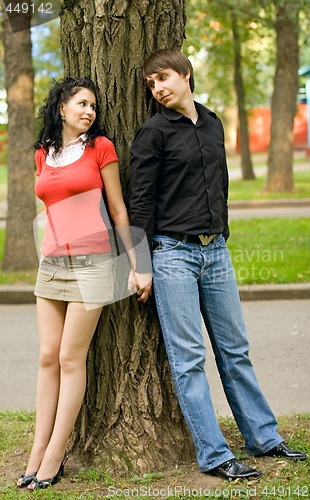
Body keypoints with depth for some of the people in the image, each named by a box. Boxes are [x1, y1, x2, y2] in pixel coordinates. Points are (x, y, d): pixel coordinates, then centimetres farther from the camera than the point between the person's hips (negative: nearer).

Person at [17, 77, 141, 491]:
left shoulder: (100, 147, 0)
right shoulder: (43, 154, 13)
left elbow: (118, 210, 2)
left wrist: (135, 265, 1)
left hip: (92, 262, -5)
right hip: (51, 264, 5)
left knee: (71, 358, -4)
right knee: (48, 356, 4)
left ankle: (55, 456, 2)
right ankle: (39, 452, 9)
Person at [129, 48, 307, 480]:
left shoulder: (213, 124, 12)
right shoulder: (154, 132, -6)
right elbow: (140, 203, -8)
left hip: (216, 251, 6)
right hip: (173, 254, -6)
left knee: (235, 350, 13)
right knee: (188, 359, -2)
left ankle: (264, 438, 22)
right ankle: (214, 456, 2)